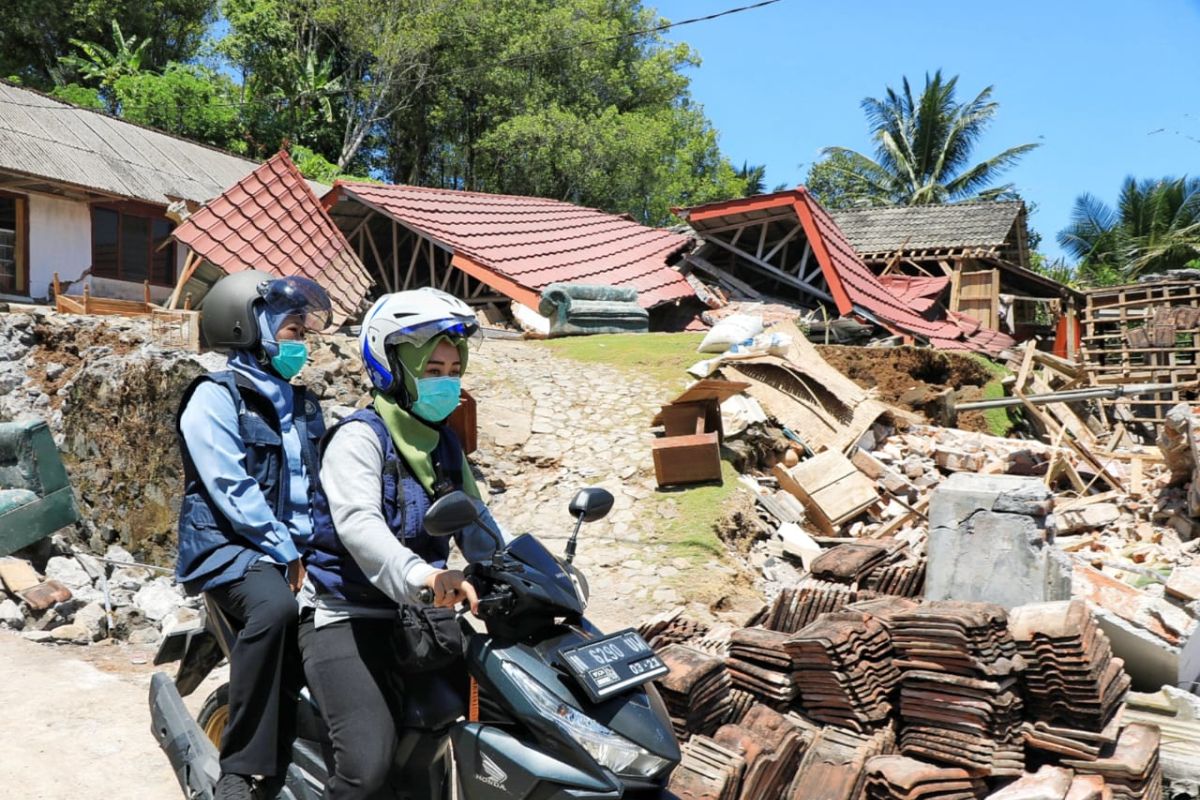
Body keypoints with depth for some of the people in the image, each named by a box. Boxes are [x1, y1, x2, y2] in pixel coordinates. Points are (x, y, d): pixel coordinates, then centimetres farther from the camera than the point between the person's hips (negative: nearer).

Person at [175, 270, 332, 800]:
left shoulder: (302, 404, 18)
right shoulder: (215, 398, -4)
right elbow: (232, 491, -15)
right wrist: (287, 553, -17)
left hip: (298, 548, 7)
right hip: (228, 544, -7)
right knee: (275, 607, -36)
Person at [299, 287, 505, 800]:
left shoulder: (445, 445, 13)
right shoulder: (359, 437, -11)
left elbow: (476, 526, 16)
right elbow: (357, 524, -29)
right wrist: (422, 575, -47)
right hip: (345, 618, -7)